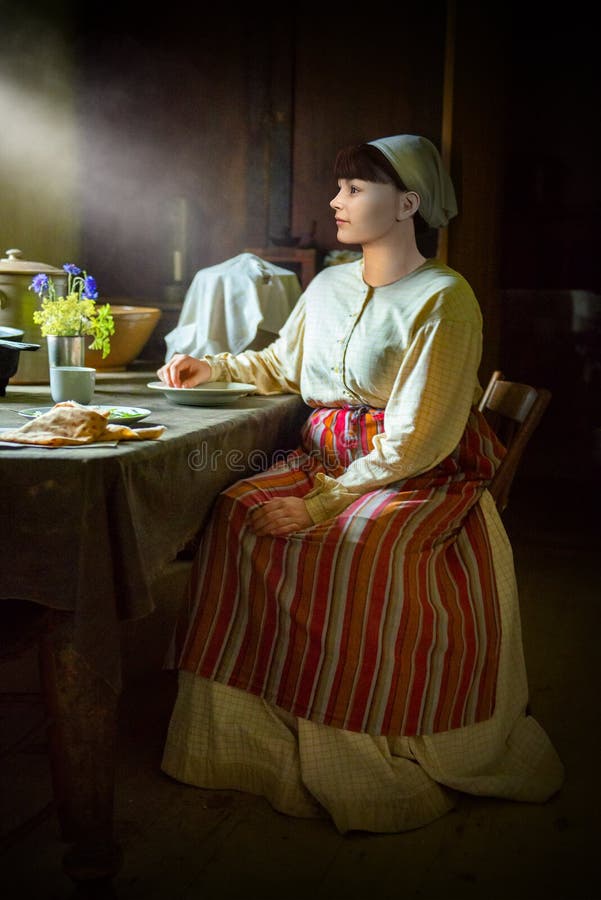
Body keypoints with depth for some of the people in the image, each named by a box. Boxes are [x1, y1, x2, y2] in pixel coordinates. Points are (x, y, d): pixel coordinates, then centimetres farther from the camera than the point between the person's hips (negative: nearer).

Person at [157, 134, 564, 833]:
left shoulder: (443, 299, -10)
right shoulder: (328, 288, 12)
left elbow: (413, 442, -17)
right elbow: (279, 364, 30)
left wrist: (322, 504, -22)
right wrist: (211, 368, 14)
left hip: (422, 479, -6)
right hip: (325, 458, 6)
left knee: (357, 546, -35)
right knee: (236, 516, -21)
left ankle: (366, 768, -17)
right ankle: (251, 738, -13)